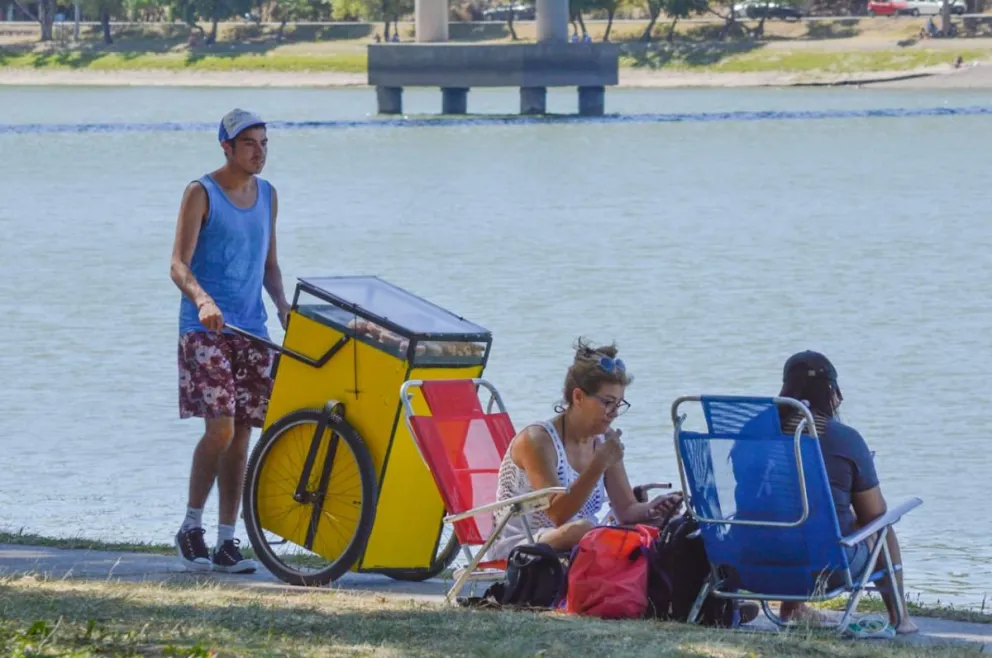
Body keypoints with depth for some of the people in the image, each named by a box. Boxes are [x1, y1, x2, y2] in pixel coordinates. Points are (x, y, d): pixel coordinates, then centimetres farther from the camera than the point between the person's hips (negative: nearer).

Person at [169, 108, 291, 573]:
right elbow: (179, 263, -13)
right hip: (205, 327, -6)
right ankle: (191, 527, -1)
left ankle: (227, 542, 7)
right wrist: (202, 300, -32)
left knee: (241, 435, 2)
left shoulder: (267, 195, 13)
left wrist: (282, 305, 0)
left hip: (251, 328, 6)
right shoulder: (201, 194, -5)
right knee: (220, 427, -16)